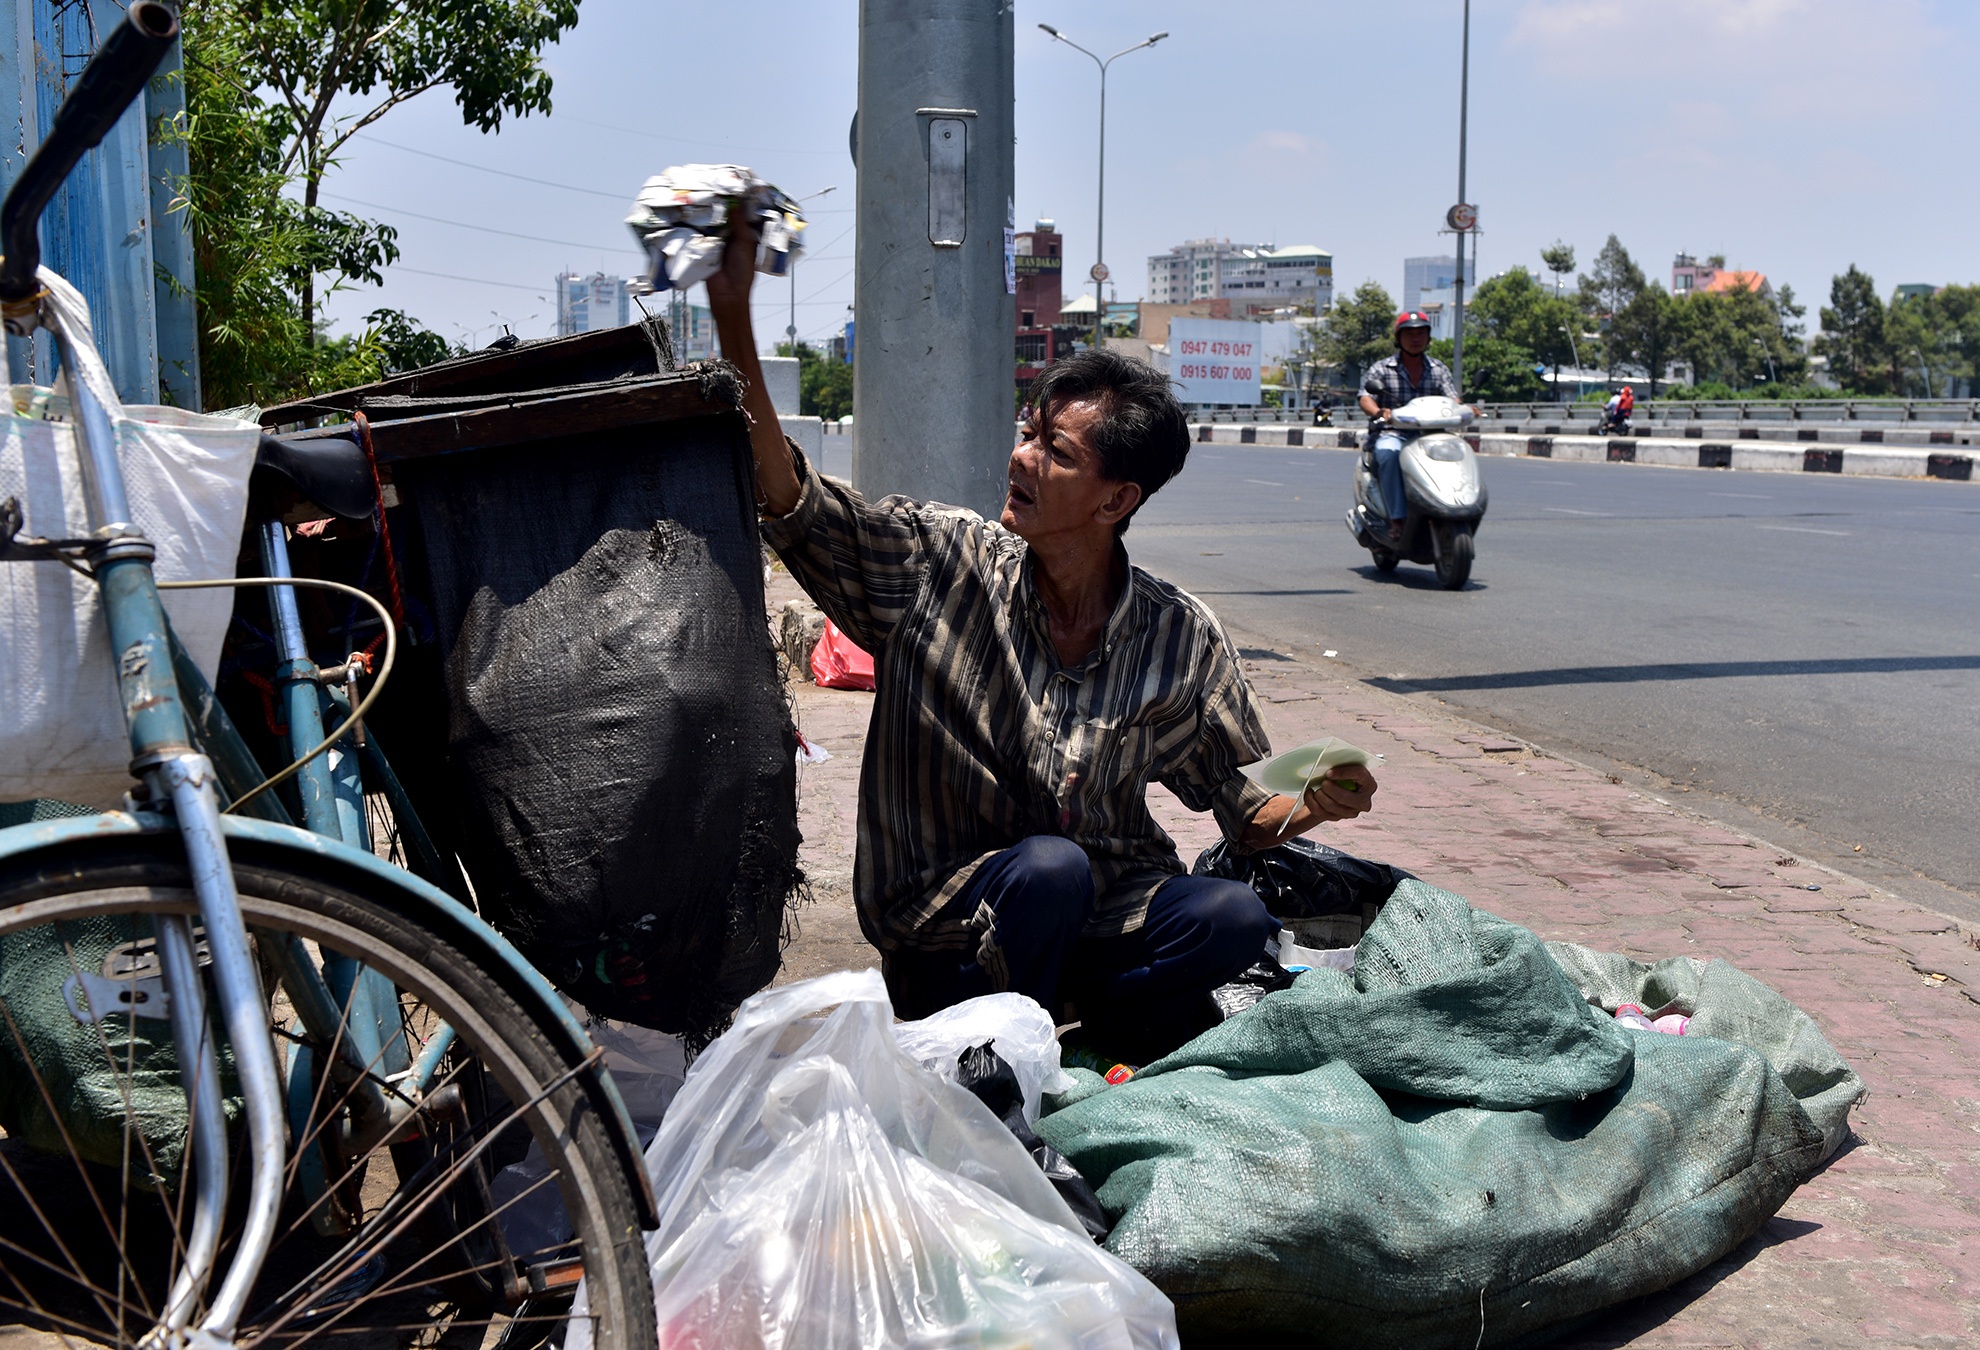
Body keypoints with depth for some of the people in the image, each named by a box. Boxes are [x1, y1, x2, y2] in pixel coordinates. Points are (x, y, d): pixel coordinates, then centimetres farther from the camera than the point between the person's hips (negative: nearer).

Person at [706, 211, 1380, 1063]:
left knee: (1236, 921, -27)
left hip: (1102, 911, 2)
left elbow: (1241, 802, 4)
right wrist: (733, 324, -24)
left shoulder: (1185, 639, -2)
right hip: (942, 920, -1)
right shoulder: (936, 564, -6)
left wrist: (1315, 804, -18)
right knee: (1049, 870, -34)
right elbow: (794, 505, -16)